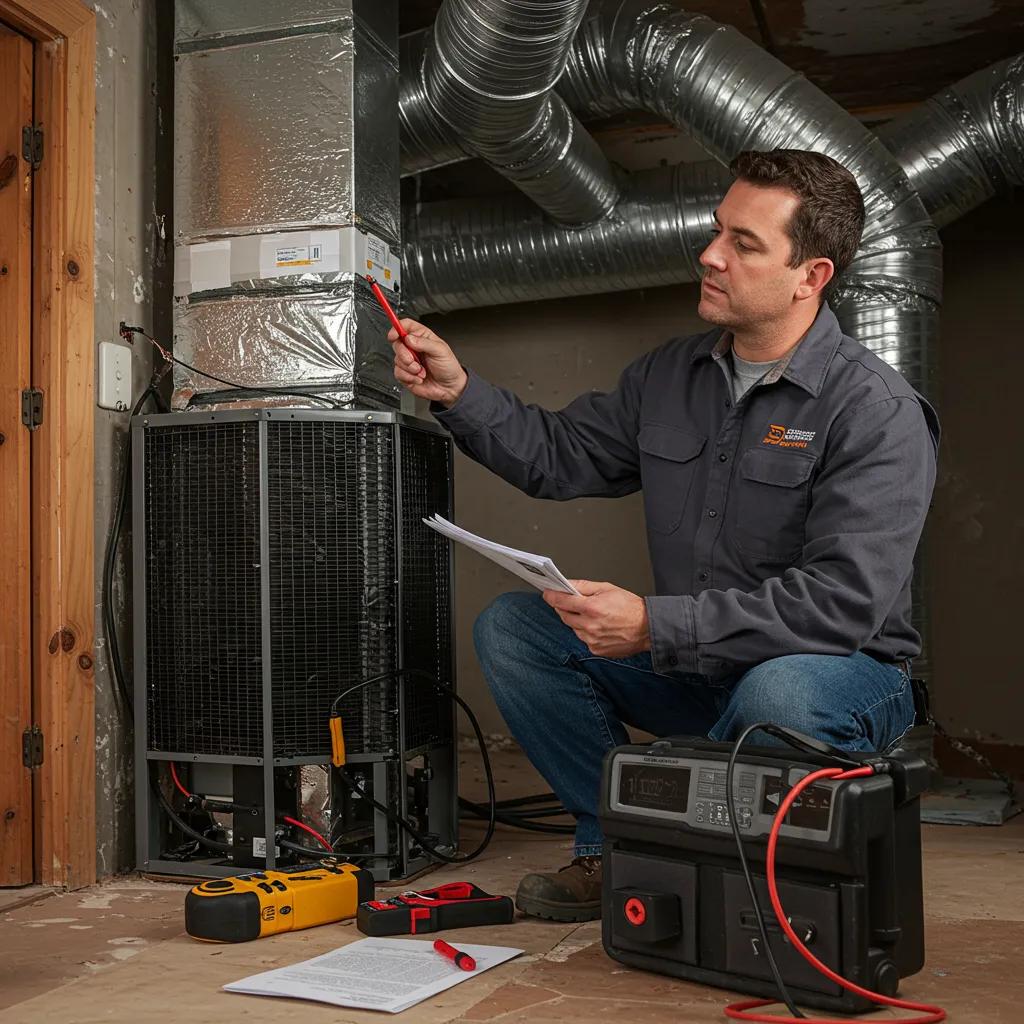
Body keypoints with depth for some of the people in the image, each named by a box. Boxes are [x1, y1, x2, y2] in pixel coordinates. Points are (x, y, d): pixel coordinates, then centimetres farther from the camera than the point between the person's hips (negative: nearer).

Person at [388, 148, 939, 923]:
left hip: (844, 669, -6)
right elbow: (558, 456, 12)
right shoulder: (669, 376, 4)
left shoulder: (878, 411, -19)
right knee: (511, 628, -5)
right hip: (692, 666, 6)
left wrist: (655, 625, -30)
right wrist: (458, 393, -5)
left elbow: (843, 601, -26)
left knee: (778, 694, -40)